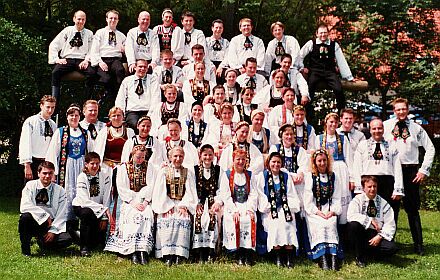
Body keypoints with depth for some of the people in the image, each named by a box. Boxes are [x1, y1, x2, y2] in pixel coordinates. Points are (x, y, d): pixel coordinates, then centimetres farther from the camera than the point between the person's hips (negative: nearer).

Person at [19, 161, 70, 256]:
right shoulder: (30, 186, -3)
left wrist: (53, 231, -14)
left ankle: (43, 242, 9)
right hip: (33, 222, -1)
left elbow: (61, 215, -2)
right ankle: (25, 249, -10)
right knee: (25, 217, -36)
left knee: (66, 239, -25)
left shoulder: (60, 190, 1)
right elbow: (25, 207, -18)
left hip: (51, 224, 2)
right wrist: (45, 216, -18)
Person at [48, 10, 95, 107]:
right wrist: (56, 59, -2)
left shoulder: (89, 34, 17)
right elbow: (53, 45, 12)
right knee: (55, 72, -31)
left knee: (92, 73, -33)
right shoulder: (67, 31, 15)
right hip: (67, 60, 0)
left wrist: (86, 60, -11)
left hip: (82, 61, 0)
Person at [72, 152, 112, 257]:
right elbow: (85, 201, -26)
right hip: (81, 206, -3)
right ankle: (84, 247, -23)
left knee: (103, 225, -19)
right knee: (87, 213, -35)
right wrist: (103, 209, -34)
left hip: (98, 208, 3)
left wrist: (104, 218, -20)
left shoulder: (105, 177, -7)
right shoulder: (82, 177, -15)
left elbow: (106, 199, -11)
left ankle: (93, 242, 19)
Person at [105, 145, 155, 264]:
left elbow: (151, 186, 4)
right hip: (129, 200, -1)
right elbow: (122, 188, -1)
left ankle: (143, 250, -35)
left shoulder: (149, 167, 14)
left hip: (145, 200, 1)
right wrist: (133, 202, -13)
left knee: (146, 215, -30)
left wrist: (145, 202, -11)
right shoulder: (123, 168, 9)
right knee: (133, 215, -31)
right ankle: (133, 252, -34)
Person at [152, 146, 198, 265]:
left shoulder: (188, 172, 14)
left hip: (183, 203, 0)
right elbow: (160, 192, 3)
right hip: (166, 205, 0)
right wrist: (168, 206, -10)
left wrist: (183, 206, -10)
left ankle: (179, 256, -32)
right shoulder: (163, 172, 12)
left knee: (183, 219, -30)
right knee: (167, 220, -29)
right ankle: (168, 256, -32)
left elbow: (190, 192, 6)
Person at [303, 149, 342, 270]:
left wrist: (333, 211, -7)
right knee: (320, 225, -29)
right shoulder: (309, 177, 6)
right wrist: (318, 212, -12)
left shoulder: (333, 177, 15)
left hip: (330, 211, 2)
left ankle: (333, 257, -37)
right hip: (313, 211, -2)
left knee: (330, 224, -28)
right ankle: (322, 258, -36)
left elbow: (337, 198, 10)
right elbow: (308, 199, -1)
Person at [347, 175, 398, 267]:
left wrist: (380, 236, -18)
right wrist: (370, 220, -23)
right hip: (361, 233, -1)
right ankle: (360, 257, -13)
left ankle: (366, 250, 3)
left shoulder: (383, 203, 3)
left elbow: (390, 225, -3)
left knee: (391, 248, -28)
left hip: (376, 236, 1)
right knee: (353, 225, -33)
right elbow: (351, 216, -20)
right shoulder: (357, 200, -2)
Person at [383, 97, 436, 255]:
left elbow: (430, 148, 7)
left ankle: (418, 244, 11)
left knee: (413, 209, 4)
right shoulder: (386, 126, 4)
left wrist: (424, 170, 1)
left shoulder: (416, 128, 4)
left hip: (410, 171, 0)